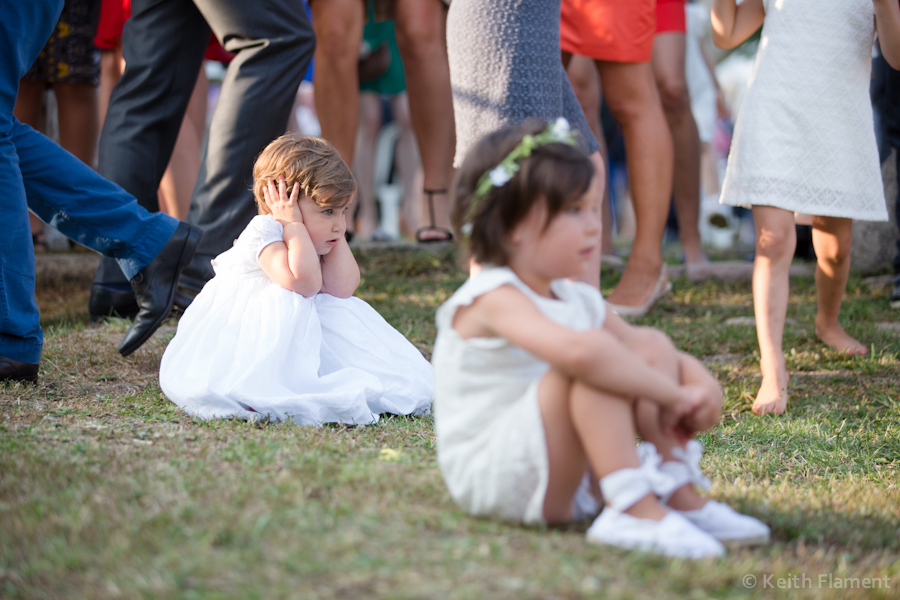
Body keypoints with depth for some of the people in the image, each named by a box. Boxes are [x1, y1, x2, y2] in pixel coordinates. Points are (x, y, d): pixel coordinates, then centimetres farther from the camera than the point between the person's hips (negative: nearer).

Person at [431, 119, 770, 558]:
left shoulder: (578, 299, 10)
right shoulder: (493, 299, -19)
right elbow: (575, 351, -39)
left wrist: (701, 385, -9)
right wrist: (672, 395, -31)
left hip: (565, 473, 9)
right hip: (492, 480, -9)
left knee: (650, 346, 2)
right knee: (595, 351, -28)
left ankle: (681, 495, -7)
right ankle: (633, 511, -31)